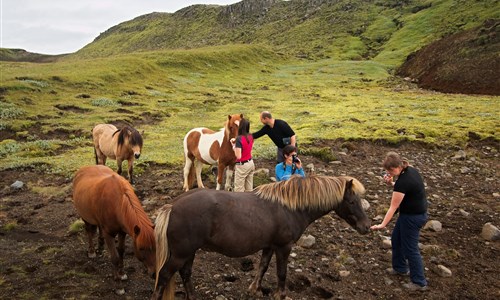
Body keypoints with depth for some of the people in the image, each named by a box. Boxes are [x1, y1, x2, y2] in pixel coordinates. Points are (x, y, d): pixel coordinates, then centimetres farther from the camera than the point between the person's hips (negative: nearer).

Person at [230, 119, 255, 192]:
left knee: (239, 190, 4)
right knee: (249, 189, 16)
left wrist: (234, 146, -10)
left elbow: (238, 156, -23)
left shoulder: (239, 139, -23)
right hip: (251, 163, 7)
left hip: (242, 166, -7)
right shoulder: (250, 136, -1)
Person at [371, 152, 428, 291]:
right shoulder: (411, 170, -2)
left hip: (412, 217, -10)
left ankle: (419, 282, 18)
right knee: (396, 239, 23)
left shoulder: (403, 182, -29)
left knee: (410, 248, 4)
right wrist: (391, 183, -4)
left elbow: (393, 207, -25)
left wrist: (382, 225, -21)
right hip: (418, 212, 10)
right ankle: (400, 268, 40)